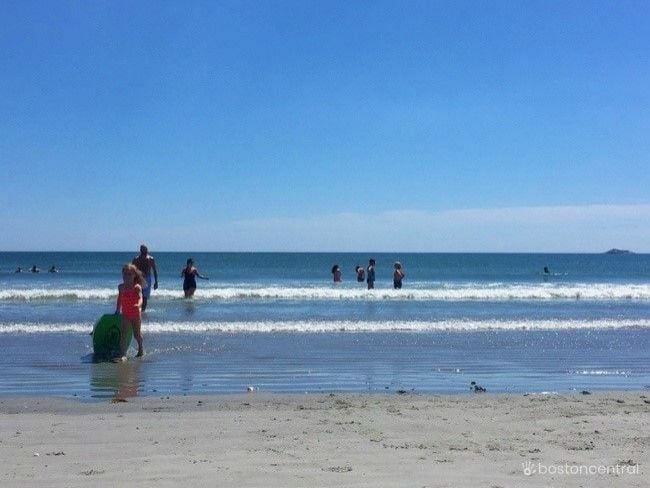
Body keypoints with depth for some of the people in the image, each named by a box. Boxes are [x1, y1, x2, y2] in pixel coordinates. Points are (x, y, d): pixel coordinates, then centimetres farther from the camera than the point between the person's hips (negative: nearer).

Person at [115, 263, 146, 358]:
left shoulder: (137, 287, -14)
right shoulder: (121, 287, 1)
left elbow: (140, 297, -29)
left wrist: (139, 305, -51)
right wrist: (117, 310, 20)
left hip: (136, 314, -3)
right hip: (125, 315, 3)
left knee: (137, 334, 12)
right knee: (123, 334, -10)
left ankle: (140, 349, 38)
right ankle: (123, 354, -13)